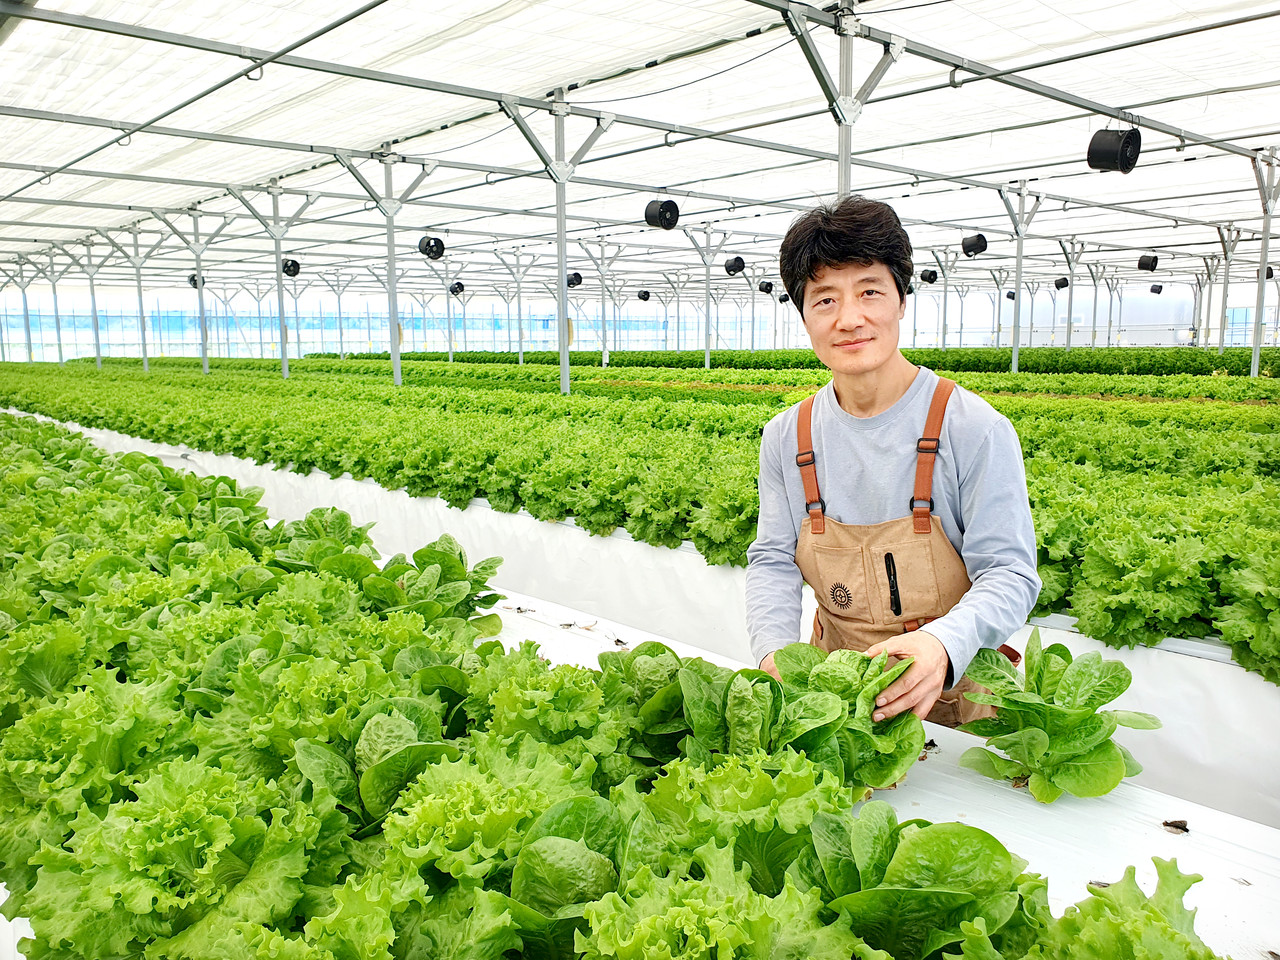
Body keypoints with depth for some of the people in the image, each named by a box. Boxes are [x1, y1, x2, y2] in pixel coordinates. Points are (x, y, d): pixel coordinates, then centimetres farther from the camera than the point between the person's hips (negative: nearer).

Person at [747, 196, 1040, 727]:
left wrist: (944, 644, -33)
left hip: (955, 692, -3)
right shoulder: (786, 437, 1)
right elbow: (773, 561, 2)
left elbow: (1009, 573, -13)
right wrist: (775, 648, -18)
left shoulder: (977, 430, -12)